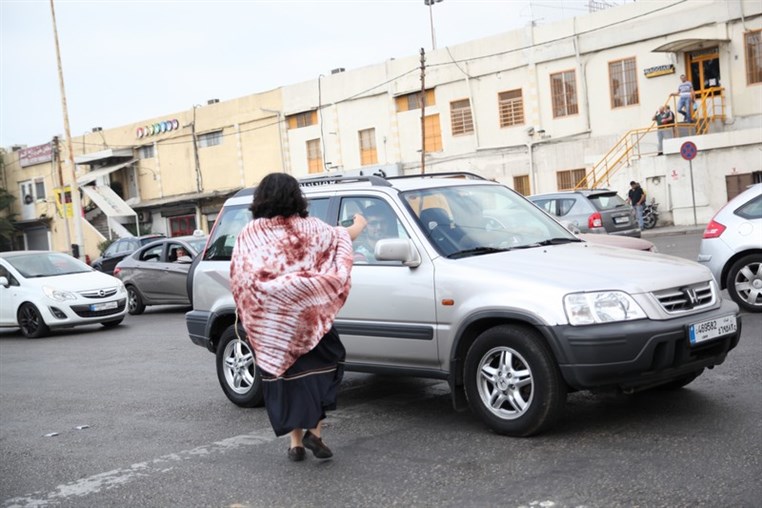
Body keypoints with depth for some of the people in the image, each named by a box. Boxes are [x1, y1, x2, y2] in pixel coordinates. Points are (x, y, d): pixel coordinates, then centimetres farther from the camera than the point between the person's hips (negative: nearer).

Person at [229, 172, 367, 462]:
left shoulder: (248, 235, 1)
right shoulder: (307, 228, -2)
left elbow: (238, 278, 2)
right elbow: (341, 237, 14)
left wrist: (251, 317, 13)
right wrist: (358, 226, 35)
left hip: (268, 321, 2)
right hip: (305, 314, -2)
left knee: (283, 372, 10)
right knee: (320, 368, 12)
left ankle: (295, 442, 14)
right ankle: (314, 431, 0)